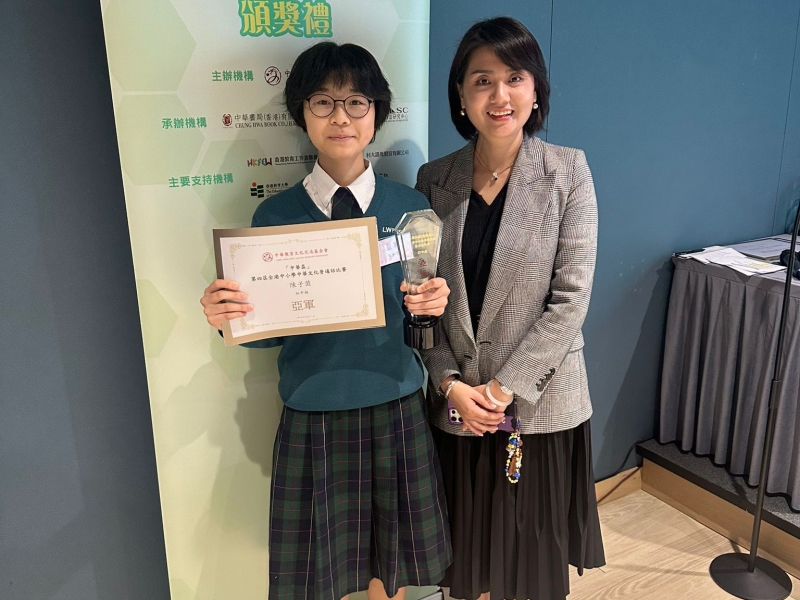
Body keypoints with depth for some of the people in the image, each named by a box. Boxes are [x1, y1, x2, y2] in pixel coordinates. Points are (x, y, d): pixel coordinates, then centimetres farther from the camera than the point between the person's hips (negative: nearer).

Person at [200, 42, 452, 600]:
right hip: (312, 416, -1)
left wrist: (431, 304, -16)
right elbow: (270, 327, -1)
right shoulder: (276, 214, -5)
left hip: (396, 411, 1)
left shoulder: (410, 206, -2)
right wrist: (227, 315, -21)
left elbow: (424, 306, 6)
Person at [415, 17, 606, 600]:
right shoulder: (434, 180, -1)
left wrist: (506, 388, -14)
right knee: (469, 542, 18)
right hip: (455, 400, 2)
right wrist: (452, 383, -10)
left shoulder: (568, 171, -7)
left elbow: (571, 297, -11)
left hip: (540, 401, -1)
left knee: (533, 548, 15)